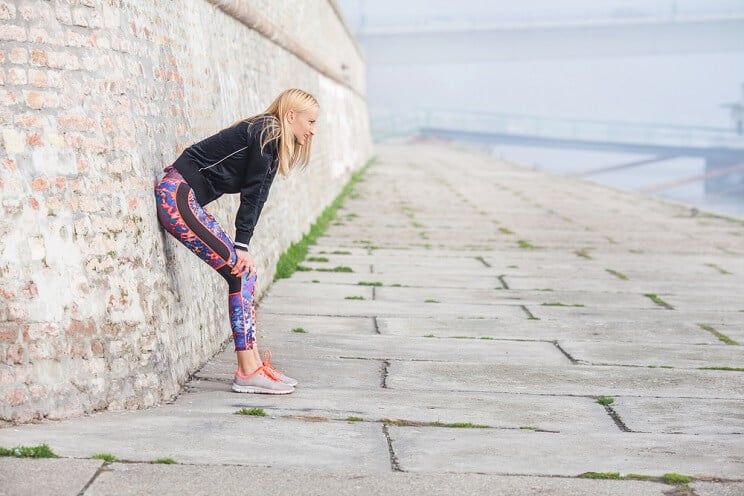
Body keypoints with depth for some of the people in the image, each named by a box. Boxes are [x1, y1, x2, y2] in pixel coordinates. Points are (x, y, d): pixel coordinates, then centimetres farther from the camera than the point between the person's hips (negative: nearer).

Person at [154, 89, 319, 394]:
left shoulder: (273, 141, 18)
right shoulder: (268, 132, -11)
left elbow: (256, 195, 10)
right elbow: (251, 192, -15)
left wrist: (242, 247, 2)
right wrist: (241, 247, -15)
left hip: (186, 200, 10)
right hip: (177, 195, -10)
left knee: (246, 272, 7)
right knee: (240, 272, -11)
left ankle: (253, 363, 9)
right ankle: (248, 371, -9)